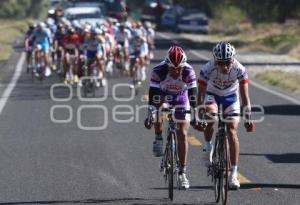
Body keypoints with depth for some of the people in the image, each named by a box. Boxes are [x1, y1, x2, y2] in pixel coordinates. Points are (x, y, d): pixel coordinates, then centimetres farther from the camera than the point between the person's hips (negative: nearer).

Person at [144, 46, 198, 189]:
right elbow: (153, 95, -33)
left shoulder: (188, 72, -32)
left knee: (182, 134, -7)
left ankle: (182, 173, 0)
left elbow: (193, 96, -30)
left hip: (181, 98, 0)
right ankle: (158, 139, -7)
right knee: (159, 109, -34)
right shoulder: (158, 71, -33)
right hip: (163, 95, 0)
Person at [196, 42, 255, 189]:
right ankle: (208, 148, -6)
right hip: (212, 95, -1)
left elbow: (245, 96, -26)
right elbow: (200, 94, -29)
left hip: (231, 97, 1)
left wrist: (248, 119, -32)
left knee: (232, 132, -10)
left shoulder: (239, 70, -29)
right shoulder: (208, 69, -32)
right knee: (209, 117, -33)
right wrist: (199, 118, -36)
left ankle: (234, 174, -5)